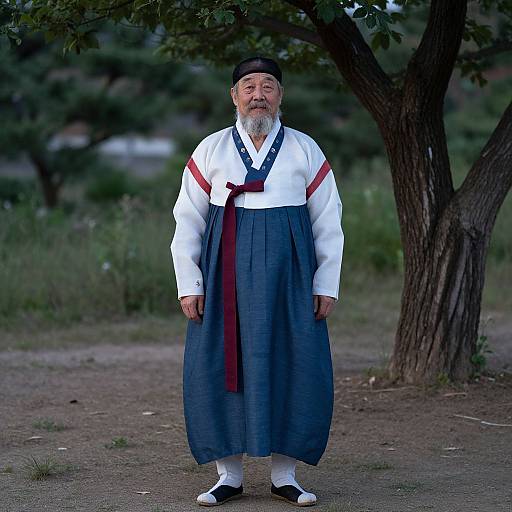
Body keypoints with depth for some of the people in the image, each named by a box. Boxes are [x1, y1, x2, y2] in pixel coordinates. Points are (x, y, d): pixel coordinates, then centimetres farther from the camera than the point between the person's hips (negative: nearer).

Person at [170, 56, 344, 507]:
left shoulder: (305, 151, 6)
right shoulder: (210, 151, 5)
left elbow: (328, 224, 7)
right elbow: (187, 222, 5)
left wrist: (327, 285, 0)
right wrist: (189, 284, -3)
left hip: (287, 275, 0)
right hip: (226, 273, 0)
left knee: (293, 367, -3)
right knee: (219, 365, -3)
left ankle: (284, 475, 9)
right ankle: (229, 475, 8)